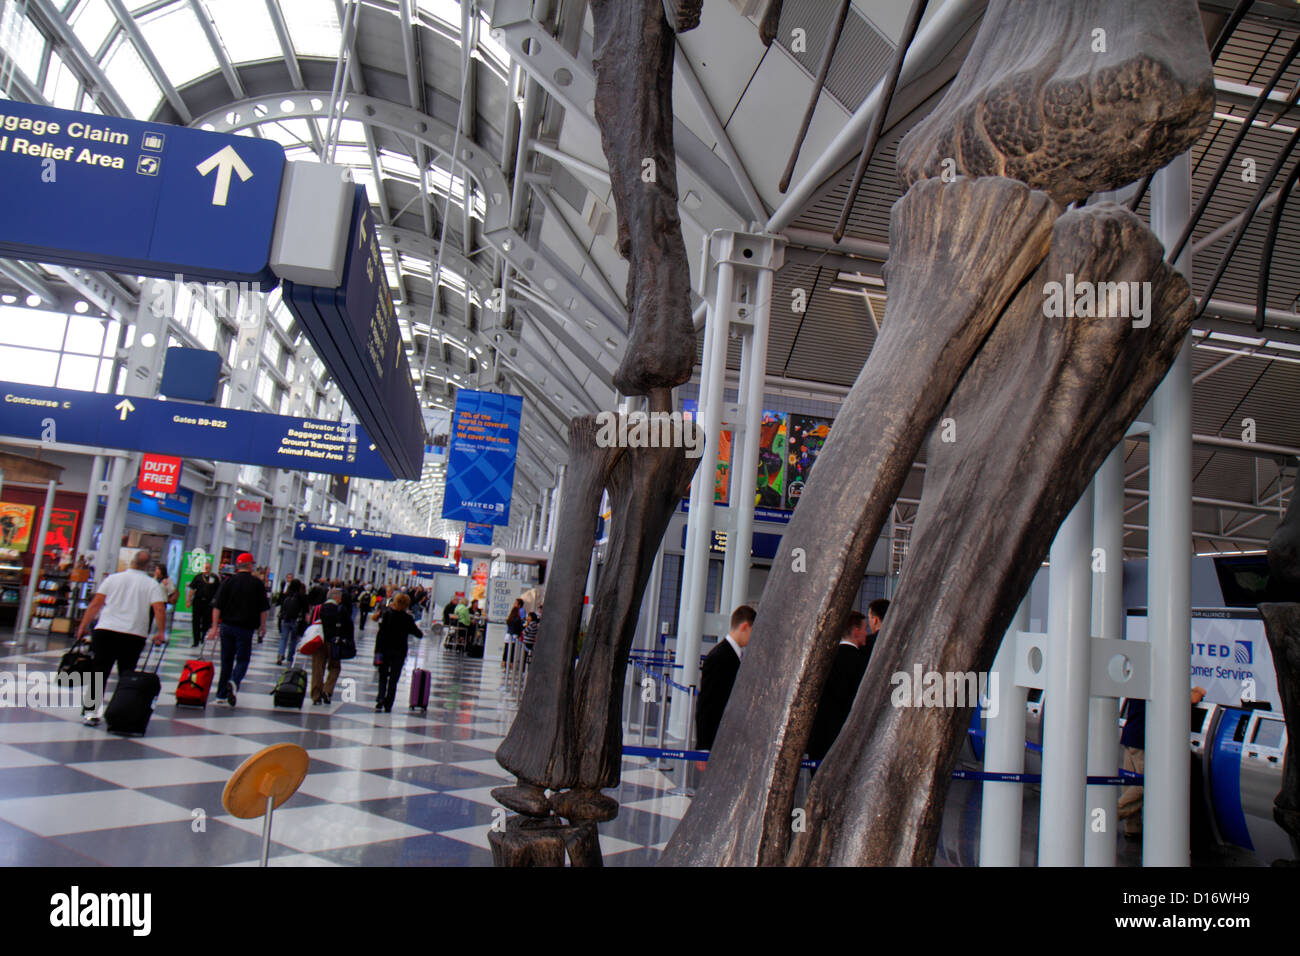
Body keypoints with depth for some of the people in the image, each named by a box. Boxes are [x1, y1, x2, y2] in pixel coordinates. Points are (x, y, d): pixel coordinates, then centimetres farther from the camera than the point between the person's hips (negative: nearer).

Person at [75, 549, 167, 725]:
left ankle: (91, 711, 0)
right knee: (126, 676, 8)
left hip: (106, 630, 0)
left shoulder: (113, 578, 7)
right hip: (135, 636, 0)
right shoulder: (152, 585, 4)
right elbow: (159, 609, -7)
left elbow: (95, 604, 5)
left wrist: (83, 627, 11)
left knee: (99, 671, 4)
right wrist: (161, 633, 0)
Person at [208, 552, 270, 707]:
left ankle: (221, 694, 16)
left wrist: (215, 626, 2)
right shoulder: (257, 584, -3)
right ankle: (234, 682, -25)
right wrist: (262, 626, 12)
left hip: (227, 626, 3)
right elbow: (263, 608, 0)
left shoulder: (228, 581, 2)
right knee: (242, 659, 3)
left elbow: (217, 606, -2)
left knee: (226, 660, 13)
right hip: (245, 628, -3)